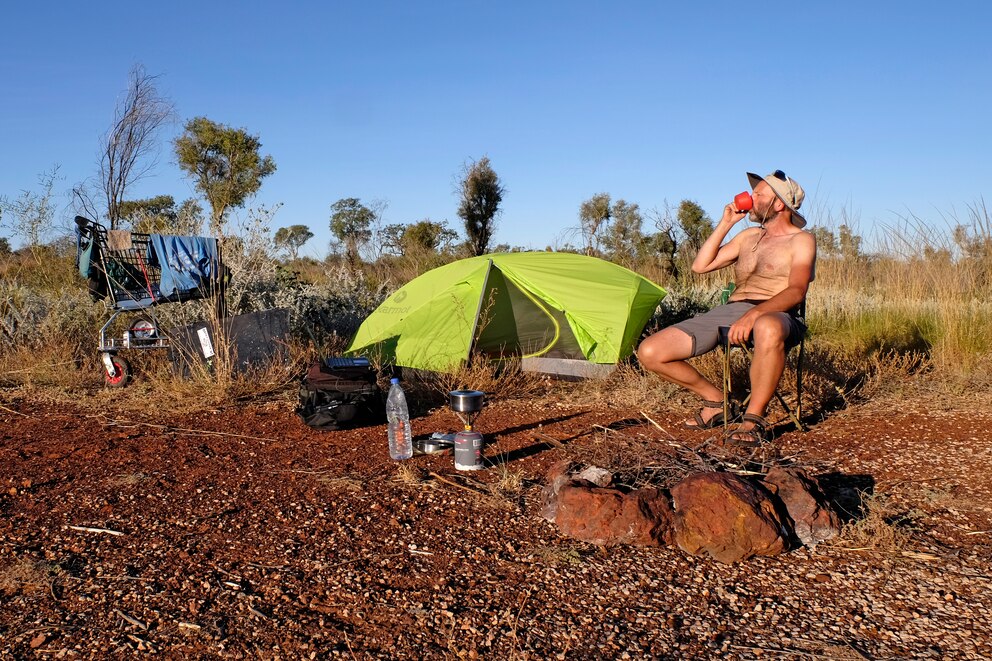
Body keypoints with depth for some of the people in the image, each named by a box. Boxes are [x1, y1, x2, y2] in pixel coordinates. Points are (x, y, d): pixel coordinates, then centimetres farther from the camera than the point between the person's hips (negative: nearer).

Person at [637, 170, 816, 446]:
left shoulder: (801, 240, 6)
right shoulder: (749, 236, 26)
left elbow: (796, 291, -12)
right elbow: (700, 265, 22)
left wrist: (754, 314, -29)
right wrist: (726, 223, 17)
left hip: (774, 315, -6)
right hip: (729, 310, 6)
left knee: (767, 329, -48)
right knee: (649, 353, -11)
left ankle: (754, 419, -28)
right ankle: (715, 400, 9)